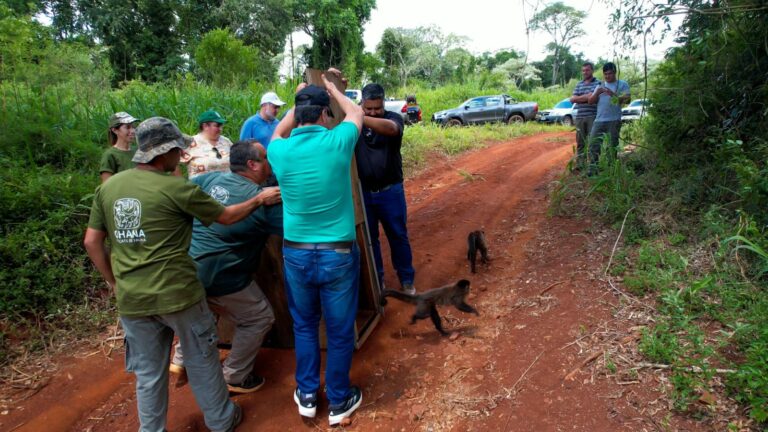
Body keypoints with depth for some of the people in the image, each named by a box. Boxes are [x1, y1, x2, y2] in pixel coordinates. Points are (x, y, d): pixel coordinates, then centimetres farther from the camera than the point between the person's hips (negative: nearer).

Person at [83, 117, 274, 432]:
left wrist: (114, 282, 15)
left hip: (131, 299, 5)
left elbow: (92, 241, 6)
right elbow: (225, 217, -2)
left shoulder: (107, 187, 3)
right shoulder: (176, 188, -13)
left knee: (148, 373, 19)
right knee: (202, 360, 16)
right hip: (177, 293, -4)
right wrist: (258, 200, 12)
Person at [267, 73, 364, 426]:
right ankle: (339, 402, 31)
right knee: (340, 331, 14)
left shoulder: (280, 151, -6)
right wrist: (331, 88, 25)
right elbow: (356, 113, 11)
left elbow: (278, 132, 22)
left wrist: (298, 103, 27)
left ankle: (307, 395, 36)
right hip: (337, 254, -2)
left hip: (295, 253, 3)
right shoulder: (337, 142, -13)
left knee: (304, 325, 22)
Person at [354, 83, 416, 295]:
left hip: (390, 191, -2)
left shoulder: (393, 118, -9)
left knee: (398, 236, 11)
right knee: (369, 238, 14)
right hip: (363, 192, 2)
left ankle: (407, 279, 28)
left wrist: (359, 118, -45)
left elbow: (391, 128, -32)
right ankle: (376, 279, 32)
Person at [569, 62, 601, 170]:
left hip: (593, 116, -5)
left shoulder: (598, 83, 1)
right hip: (580, 117, 5)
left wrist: (579, 98, -5)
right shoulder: (579, 84, 16)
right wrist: (586, 97, -6)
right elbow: (572, 99, 5)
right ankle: (580, 163, 13)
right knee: (580, 141, 7)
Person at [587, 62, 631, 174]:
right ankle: (592, 169, -2)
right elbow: (590, 101, 12)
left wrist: (613, 94, -18)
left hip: (614, 121, -3)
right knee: (593, 144, -5)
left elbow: (627, 99, -6)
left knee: (612, 146, 1)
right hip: (599, 120, 3)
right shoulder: (600, 85, 19)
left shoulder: (622, 84, 7)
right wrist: (597, 93, -7)